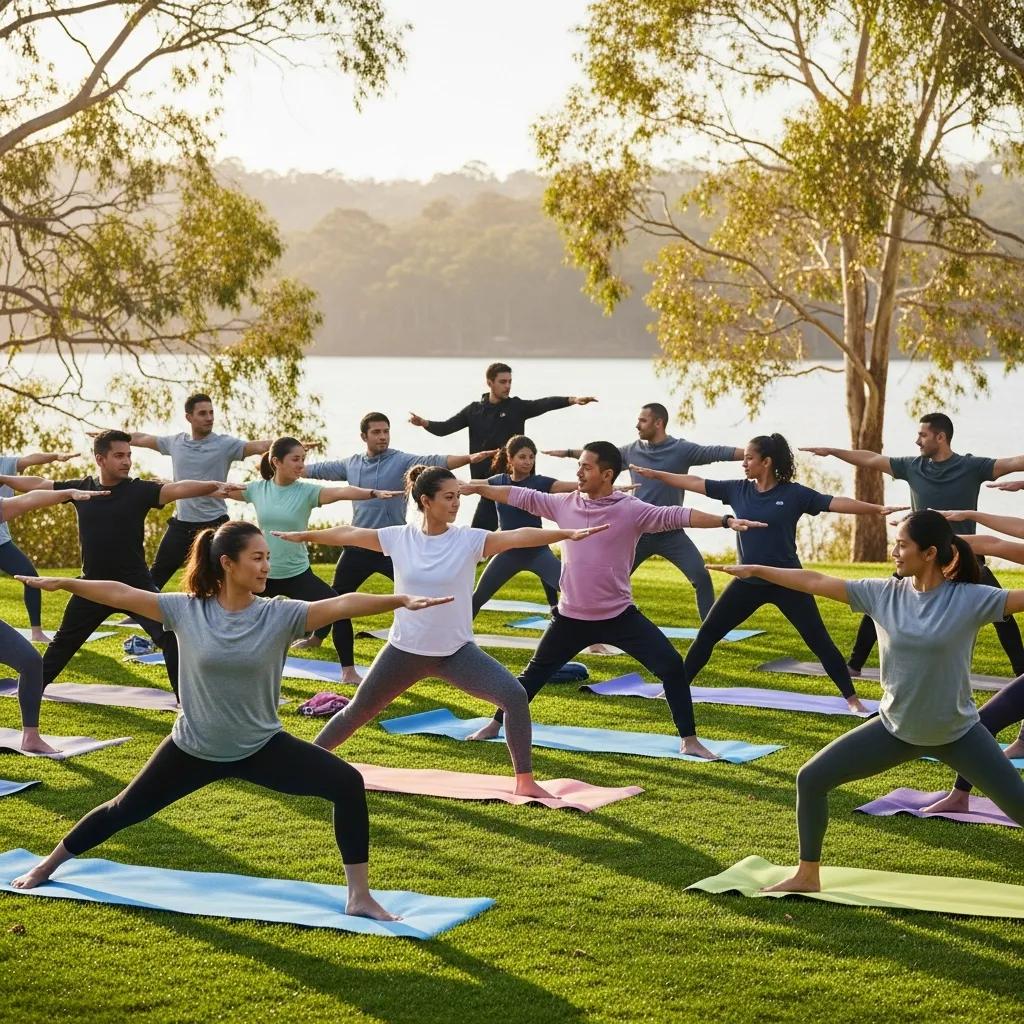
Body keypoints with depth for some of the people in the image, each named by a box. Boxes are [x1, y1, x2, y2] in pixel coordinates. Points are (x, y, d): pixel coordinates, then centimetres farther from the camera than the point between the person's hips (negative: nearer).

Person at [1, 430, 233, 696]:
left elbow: (178, 488, -29)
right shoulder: (80, 488, -3)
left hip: (135, 584, -3)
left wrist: (214, 485, -45)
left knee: (170, 637, -16)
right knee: (64, 641, 21)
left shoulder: (139, 490, -13)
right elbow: (38, 484, 11)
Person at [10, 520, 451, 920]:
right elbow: (121, 594, -9)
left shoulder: (278, 615, -15)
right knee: (125, 810, 16)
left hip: (261, 747, 0)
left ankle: (360, 897, -9)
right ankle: (48, 866, 43)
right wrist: (63, 583, -9)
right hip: (193, 749, 0)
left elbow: (341, 604, -28)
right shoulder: (186, 610, -13)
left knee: (347, 784, -18)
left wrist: (400, 600, -39)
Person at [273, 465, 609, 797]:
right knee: (358, 710, 14)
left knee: (515, 695, -20)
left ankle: (525, 781, -9)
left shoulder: (469, 540, -11)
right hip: (405, 650, 1)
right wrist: (304, 535, 19)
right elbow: (348, 534, 6)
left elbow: (518, 536, -25)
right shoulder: (398, 538, -7)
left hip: (456, 651, -1)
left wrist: (567, 533, -38)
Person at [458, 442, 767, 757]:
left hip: (619, 616, -3)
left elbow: (676, 516, -22)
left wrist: (725, 520, -33)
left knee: (671, 665, -13)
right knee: (536, 672, 17)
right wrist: (475, 487, 7)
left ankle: (689, 740, -2)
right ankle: (496, 725, 35)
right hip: (572, 617, 3)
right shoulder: (566, 503, -2)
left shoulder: (631, 510, -13)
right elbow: (523, 497, 6)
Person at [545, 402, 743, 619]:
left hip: (671, 534, -3)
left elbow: (718, 452, -18)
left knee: (702, 578, -16)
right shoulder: (632, 450, 3)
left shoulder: (682, 449, -9)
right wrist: (568, 452, 26)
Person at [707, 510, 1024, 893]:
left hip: (957, 733, -3)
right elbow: (817, 582, -4)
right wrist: (756, 570, -3)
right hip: (896, 728, 3)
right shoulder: (885, 594, -8)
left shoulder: (970, 599, -17)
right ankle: (807, 875, 16)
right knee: (811, 779, 0)